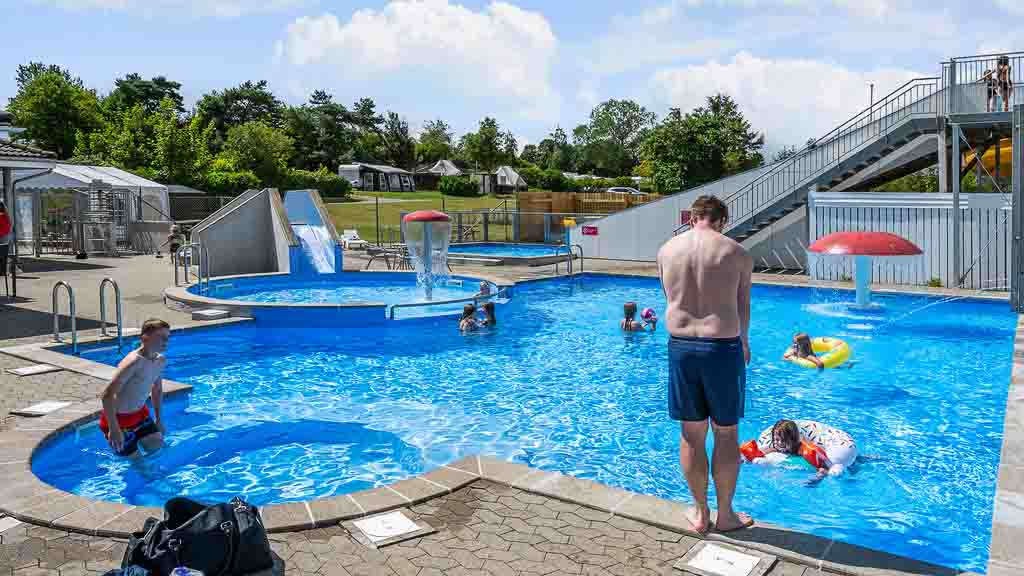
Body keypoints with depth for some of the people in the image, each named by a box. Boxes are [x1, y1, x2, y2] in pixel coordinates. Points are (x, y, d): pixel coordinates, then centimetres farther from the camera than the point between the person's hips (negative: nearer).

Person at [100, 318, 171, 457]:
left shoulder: (161, 360, -2)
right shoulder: (134, 362, -28)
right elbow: (107, 395, -31)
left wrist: (159, 420, 17)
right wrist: (114, 429, -31)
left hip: (141, 414, 7)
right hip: (119, 419, -7)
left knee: (159, 449, 4)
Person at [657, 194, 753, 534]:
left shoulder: (666, 251, 4)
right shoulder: (737, 254, -3)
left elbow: (671, 299, 10)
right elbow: (743, 307, 4)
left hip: (680, 346, 2)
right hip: (723, 347, -2)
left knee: (691, 434, 12)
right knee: (726, 434, 12)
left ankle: (700, 513, 26)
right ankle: (725, 515, 24)